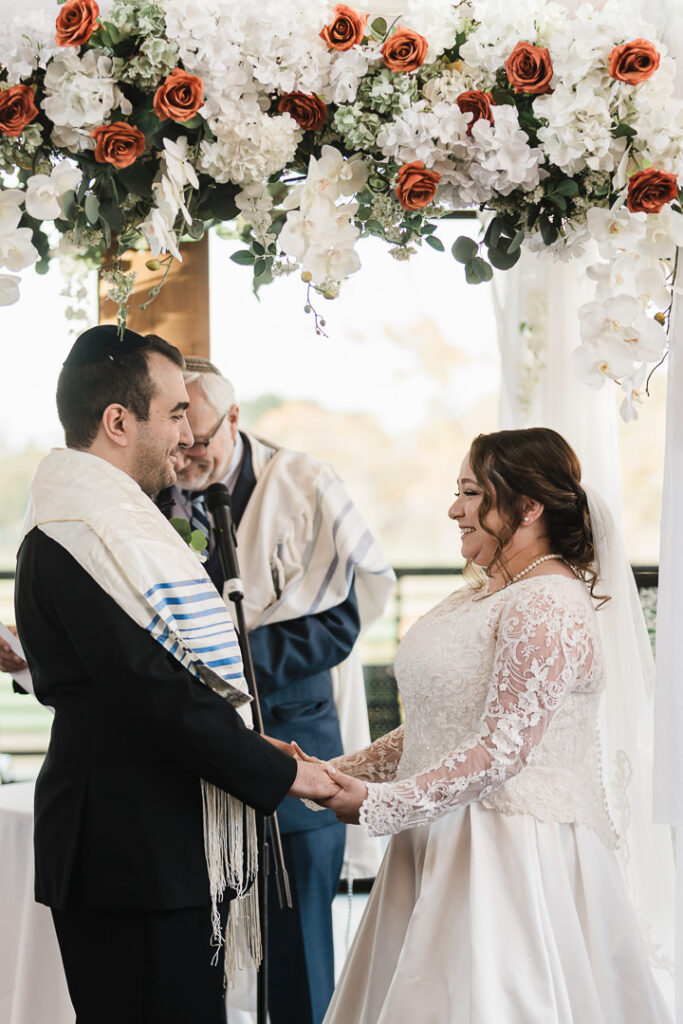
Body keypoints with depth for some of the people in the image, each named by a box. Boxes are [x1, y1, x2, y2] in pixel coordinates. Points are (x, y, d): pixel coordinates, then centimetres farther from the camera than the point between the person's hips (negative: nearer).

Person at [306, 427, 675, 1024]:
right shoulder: (481, 595, 15)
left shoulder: (549, 605, -15)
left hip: (512, 855, -9)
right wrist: (342, 772, 6)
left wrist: (380, 804, -18)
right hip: (443, 847, 9)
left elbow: (503, 749, -22)